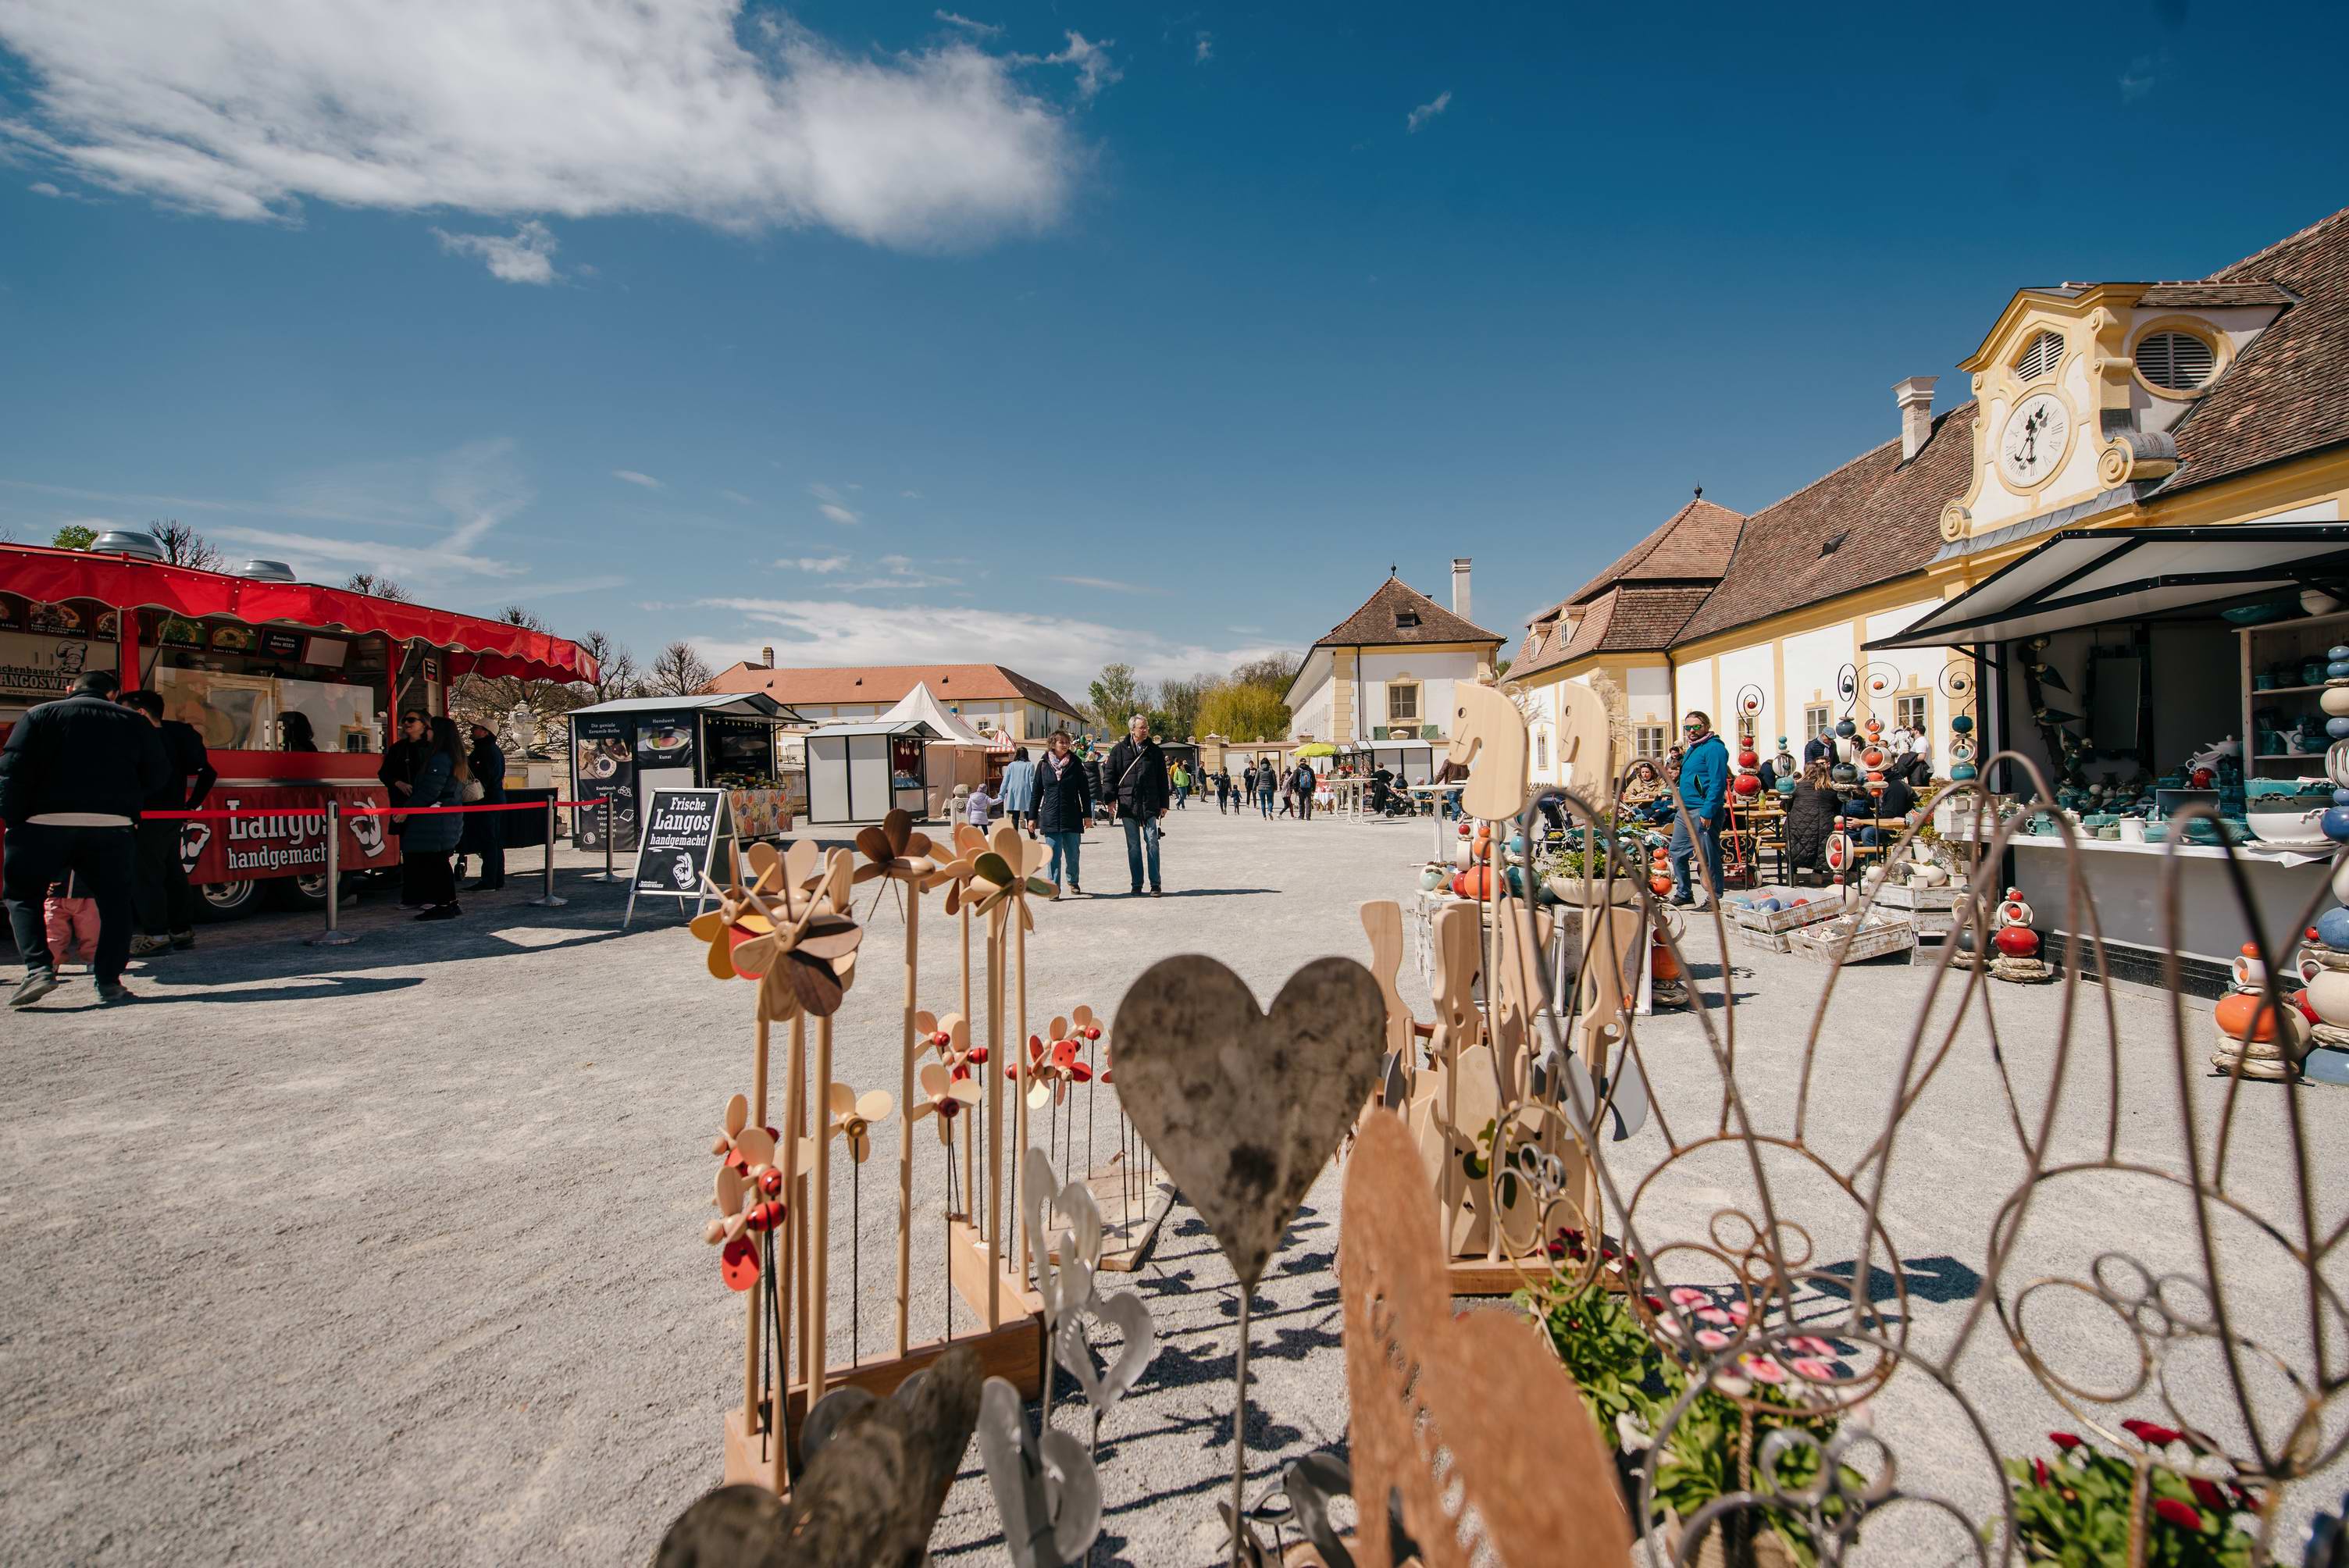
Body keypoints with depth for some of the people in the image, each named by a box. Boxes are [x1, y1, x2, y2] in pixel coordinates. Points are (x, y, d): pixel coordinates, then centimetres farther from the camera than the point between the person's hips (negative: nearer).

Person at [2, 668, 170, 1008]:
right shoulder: (134, 721, 9)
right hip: (112, 825, 1)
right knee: (114, 900, 9)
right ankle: (109, 981, 8)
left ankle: (38, 967, -2)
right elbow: (158, 775, 8)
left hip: (47, 823, -1)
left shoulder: (40, 715, 7)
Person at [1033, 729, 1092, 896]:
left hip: (1072, 816, 0)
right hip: (1050, 817, 0)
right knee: (1054, 854, -1)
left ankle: (1073, 881, 29)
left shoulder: (1075, 764, 2)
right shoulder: (1043, 765, 4)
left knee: (1073, 853, 6)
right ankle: (1054, 889, 5)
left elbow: (1084, 790, 5)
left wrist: (1087, 814, 2)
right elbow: (1037, 792, 8)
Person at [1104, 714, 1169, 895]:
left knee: (1152, 843, -2)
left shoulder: (1155, 751, 6)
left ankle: (1155, 884, 5)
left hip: (1150, 805, 0)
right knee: (1133, 846, 5)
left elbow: (1162, 778, 9)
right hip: (1127, 804, 0)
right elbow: (1109, 775, 5)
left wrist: (1163, 804, 6)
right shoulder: (1119, 750, 3)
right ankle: (1136, 884, 12)